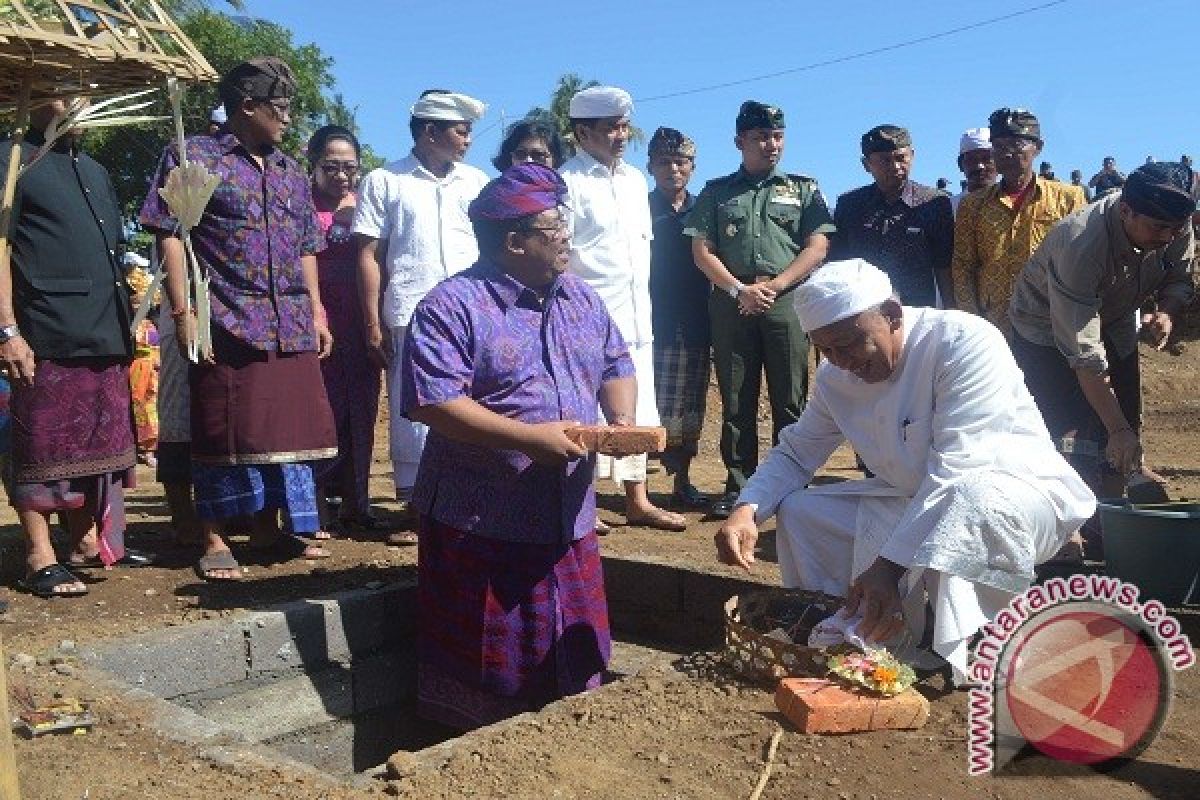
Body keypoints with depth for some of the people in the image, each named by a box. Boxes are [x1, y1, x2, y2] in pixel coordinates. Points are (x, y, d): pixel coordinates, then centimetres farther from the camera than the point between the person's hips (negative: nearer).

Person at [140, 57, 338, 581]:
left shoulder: (292, 174, 18)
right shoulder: (192, 157, 1)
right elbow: (169, 237, -5)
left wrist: (317, 313, 13)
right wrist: (183, 312, -12)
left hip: (292, 329, 6)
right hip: (227, 324, -6)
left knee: (287, 428, 8)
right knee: (225, 433, -1)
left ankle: (268, 530, 22)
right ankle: (215, 541, 11)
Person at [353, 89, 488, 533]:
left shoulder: (476, 181, 15)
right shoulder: (385, 181, 6)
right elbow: (369, 254, 3)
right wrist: (373, 324, -3)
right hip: (411, 318, -3)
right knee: (412, 412, 1)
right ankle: (414, 506, 11)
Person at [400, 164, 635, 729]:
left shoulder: (583, 300, 11)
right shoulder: (452, 306, -12)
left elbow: (616, 366, 20)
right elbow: (432, 401, -21)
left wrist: (622, 419, -2)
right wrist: (531, 437, -24)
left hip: (569, 518, 7)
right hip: (481, 527, -6)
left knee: (572, 661, 16)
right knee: (487, 672, 6)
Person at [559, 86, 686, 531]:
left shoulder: (635, 180, 15)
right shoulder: (567, 182, -8)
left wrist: (642, 300, 17)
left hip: (636, 315, 8)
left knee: (637, 410, 11)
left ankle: (637, 501, 19)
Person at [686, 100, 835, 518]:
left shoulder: (804, 190, 13)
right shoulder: (716, 192, 14)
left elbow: (817, 249, 3)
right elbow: (702, 251, 6)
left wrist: (772, 286, -9)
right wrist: (740, 289, -8)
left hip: (787, 302, -1)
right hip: (731, 303, 1)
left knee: (789, 401, -1)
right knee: (736, 401, 3)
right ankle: (738, 485, 9)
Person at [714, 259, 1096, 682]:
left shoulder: (966, 342, -24)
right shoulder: (836, 376, -2)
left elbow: (955, 469, -31)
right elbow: (795, 452, 6)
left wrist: (889, 563, -36)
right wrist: (747, 509, -15)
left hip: (1020, 492, -6)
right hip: (912, 502, 7)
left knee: (972, 497, -41)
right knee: (798, 512, -5)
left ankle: (954, 655, -26)